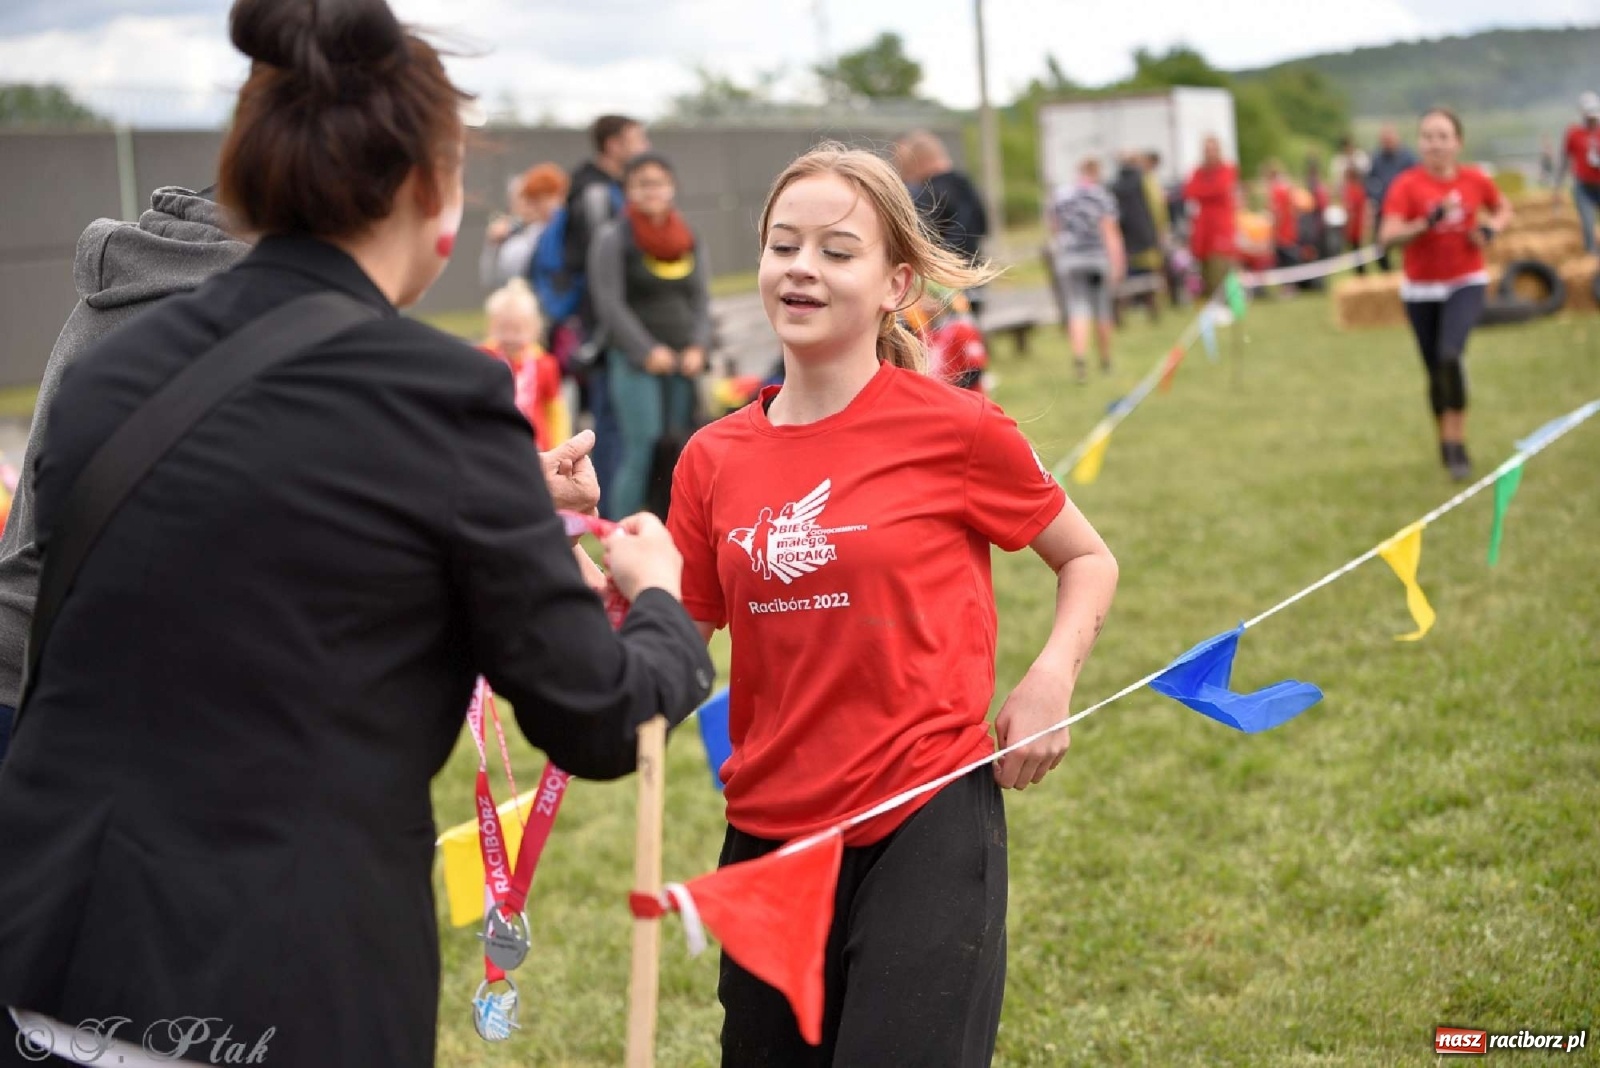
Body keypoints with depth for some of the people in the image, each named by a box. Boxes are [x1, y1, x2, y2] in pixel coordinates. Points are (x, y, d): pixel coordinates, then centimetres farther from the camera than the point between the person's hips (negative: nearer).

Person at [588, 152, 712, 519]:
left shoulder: (686, 239, 13)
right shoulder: (613, 237, -2)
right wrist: (648, 351, -13)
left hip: (684, 363, 5)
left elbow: (700, 299, 12)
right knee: (642, 452, -11)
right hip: (635, 363, -5)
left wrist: (698, 347, -4)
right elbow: (610, 303, -8)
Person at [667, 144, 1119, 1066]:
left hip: (926, 825, -4)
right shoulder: (715, 460, 3)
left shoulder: (956, 429, -7)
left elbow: (1090, 559, 7)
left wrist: (1052, 678, -9)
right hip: (769, 830, 4)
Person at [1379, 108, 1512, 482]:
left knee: (1450, 355, -23)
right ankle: (1446, 440, 31)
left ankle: (1458, 443, -14)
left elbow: (1503, 209, 16)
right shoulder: (1406, 185, -10)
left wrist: (1492, 229, -5)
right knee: (1435, 370, 8)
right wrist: (1427, 222, -34)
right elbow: (1388, 235, -21)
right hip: (1421, 289, 1)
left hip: (1466, 284, -1)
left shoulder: (1475, 180, -4)